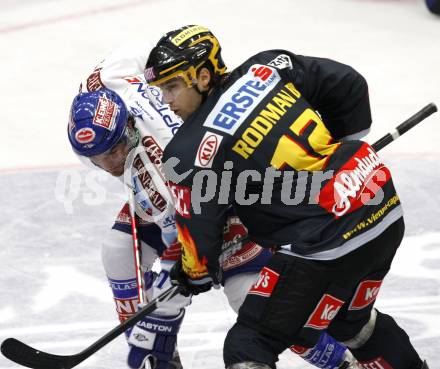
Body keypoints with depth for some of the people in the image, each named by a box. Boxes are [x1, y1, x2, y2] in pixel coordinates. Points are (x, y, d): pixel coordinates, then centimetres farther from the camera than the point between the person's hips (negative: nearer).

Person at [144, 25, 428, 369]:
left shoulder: (196, 149, -11)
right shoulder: (265, 67, 6)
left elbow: (199, 227, -4)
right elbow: (349, 83, 13)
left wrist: (199, 274, 18)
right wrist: (345, 144, 28)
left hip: (331, 245, -8)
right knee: (349, 318, 34)